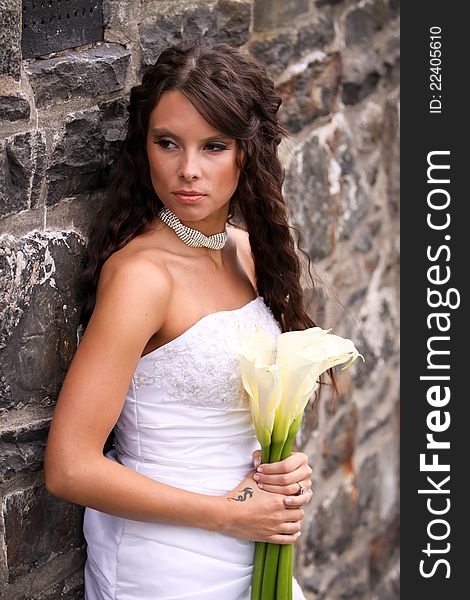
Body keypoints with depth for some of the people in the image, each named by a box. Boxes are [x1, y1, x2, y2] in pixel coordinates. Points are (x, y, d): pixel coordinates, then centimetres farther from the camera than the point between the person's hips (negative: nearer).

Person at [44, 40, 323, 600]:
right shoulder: (141, 274, -22)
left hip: (250, 552, 7)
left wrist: (288, 463, -7)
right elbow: (70, 469, -23)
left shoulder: (246, 249, 0)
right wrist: (228, 512, -18)